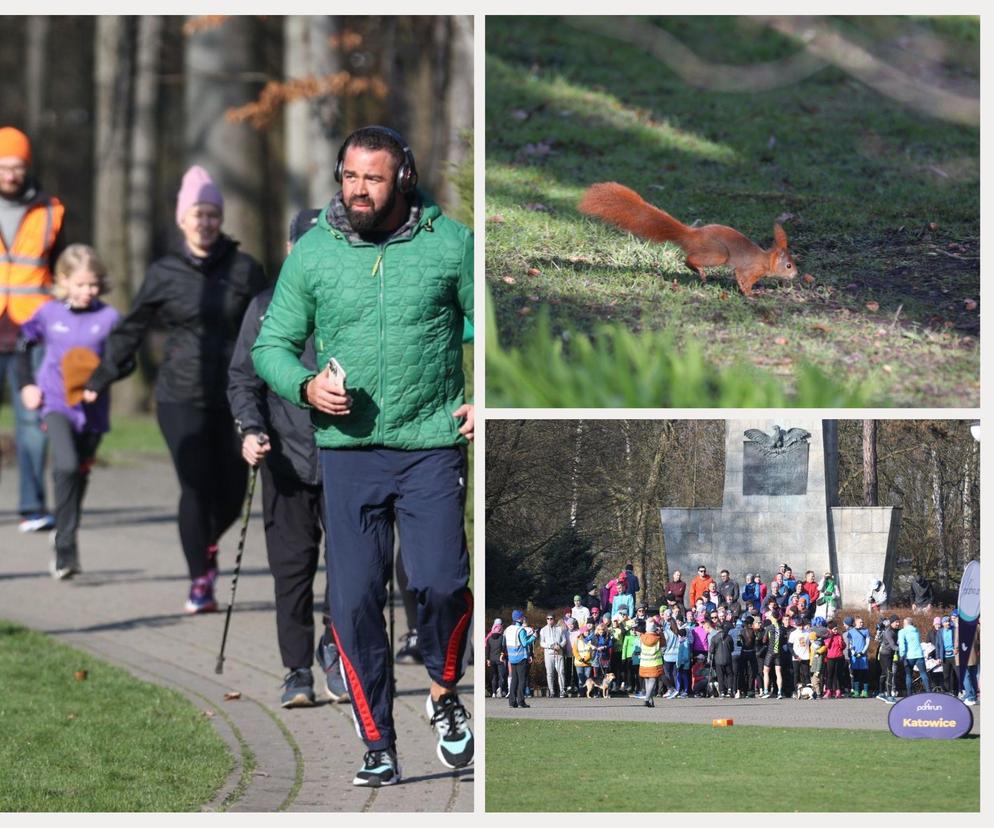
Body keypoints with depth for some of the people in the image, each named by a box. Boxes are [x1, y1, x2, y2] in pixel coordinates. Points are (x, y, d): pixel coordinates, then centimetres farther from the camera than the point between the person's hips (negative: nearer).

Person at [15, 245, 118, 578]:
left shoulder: (108, 318, -3)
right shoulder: (49, 314, 0)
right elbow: (24, 343, 17)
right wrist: (26, 384, 9)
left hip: (92, 408, 2)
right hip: (56, 403, -2)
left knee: (80, 476, 13)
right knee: (67, 466, -22)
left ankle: (64, 545, 33)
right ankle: (66, 548, -17)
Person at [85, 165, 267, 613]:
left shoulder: (245, 269, 4)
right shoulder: (164, 274, 3)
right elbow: (131, 328, 13)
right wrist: (101, 379, 15)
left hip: (234, 396, 1)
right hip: (181, 397, -1)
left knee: (231, 492, 3)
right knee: (197, 488, -10)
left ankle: (208, 544, 35)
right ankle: (199, 581, 3)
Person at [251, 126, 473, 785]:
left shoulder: (450, 242, 0)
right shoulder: (312, 252, 3)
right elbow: (272, 344, 10)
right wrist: (306, 386, -10)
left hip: (432, 443, -2)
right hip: (347, 447, 2)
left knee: (441, 582, -15)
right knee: (354, 599, -2)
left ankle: (445, 693, 16)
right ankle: (378, 747, 10)